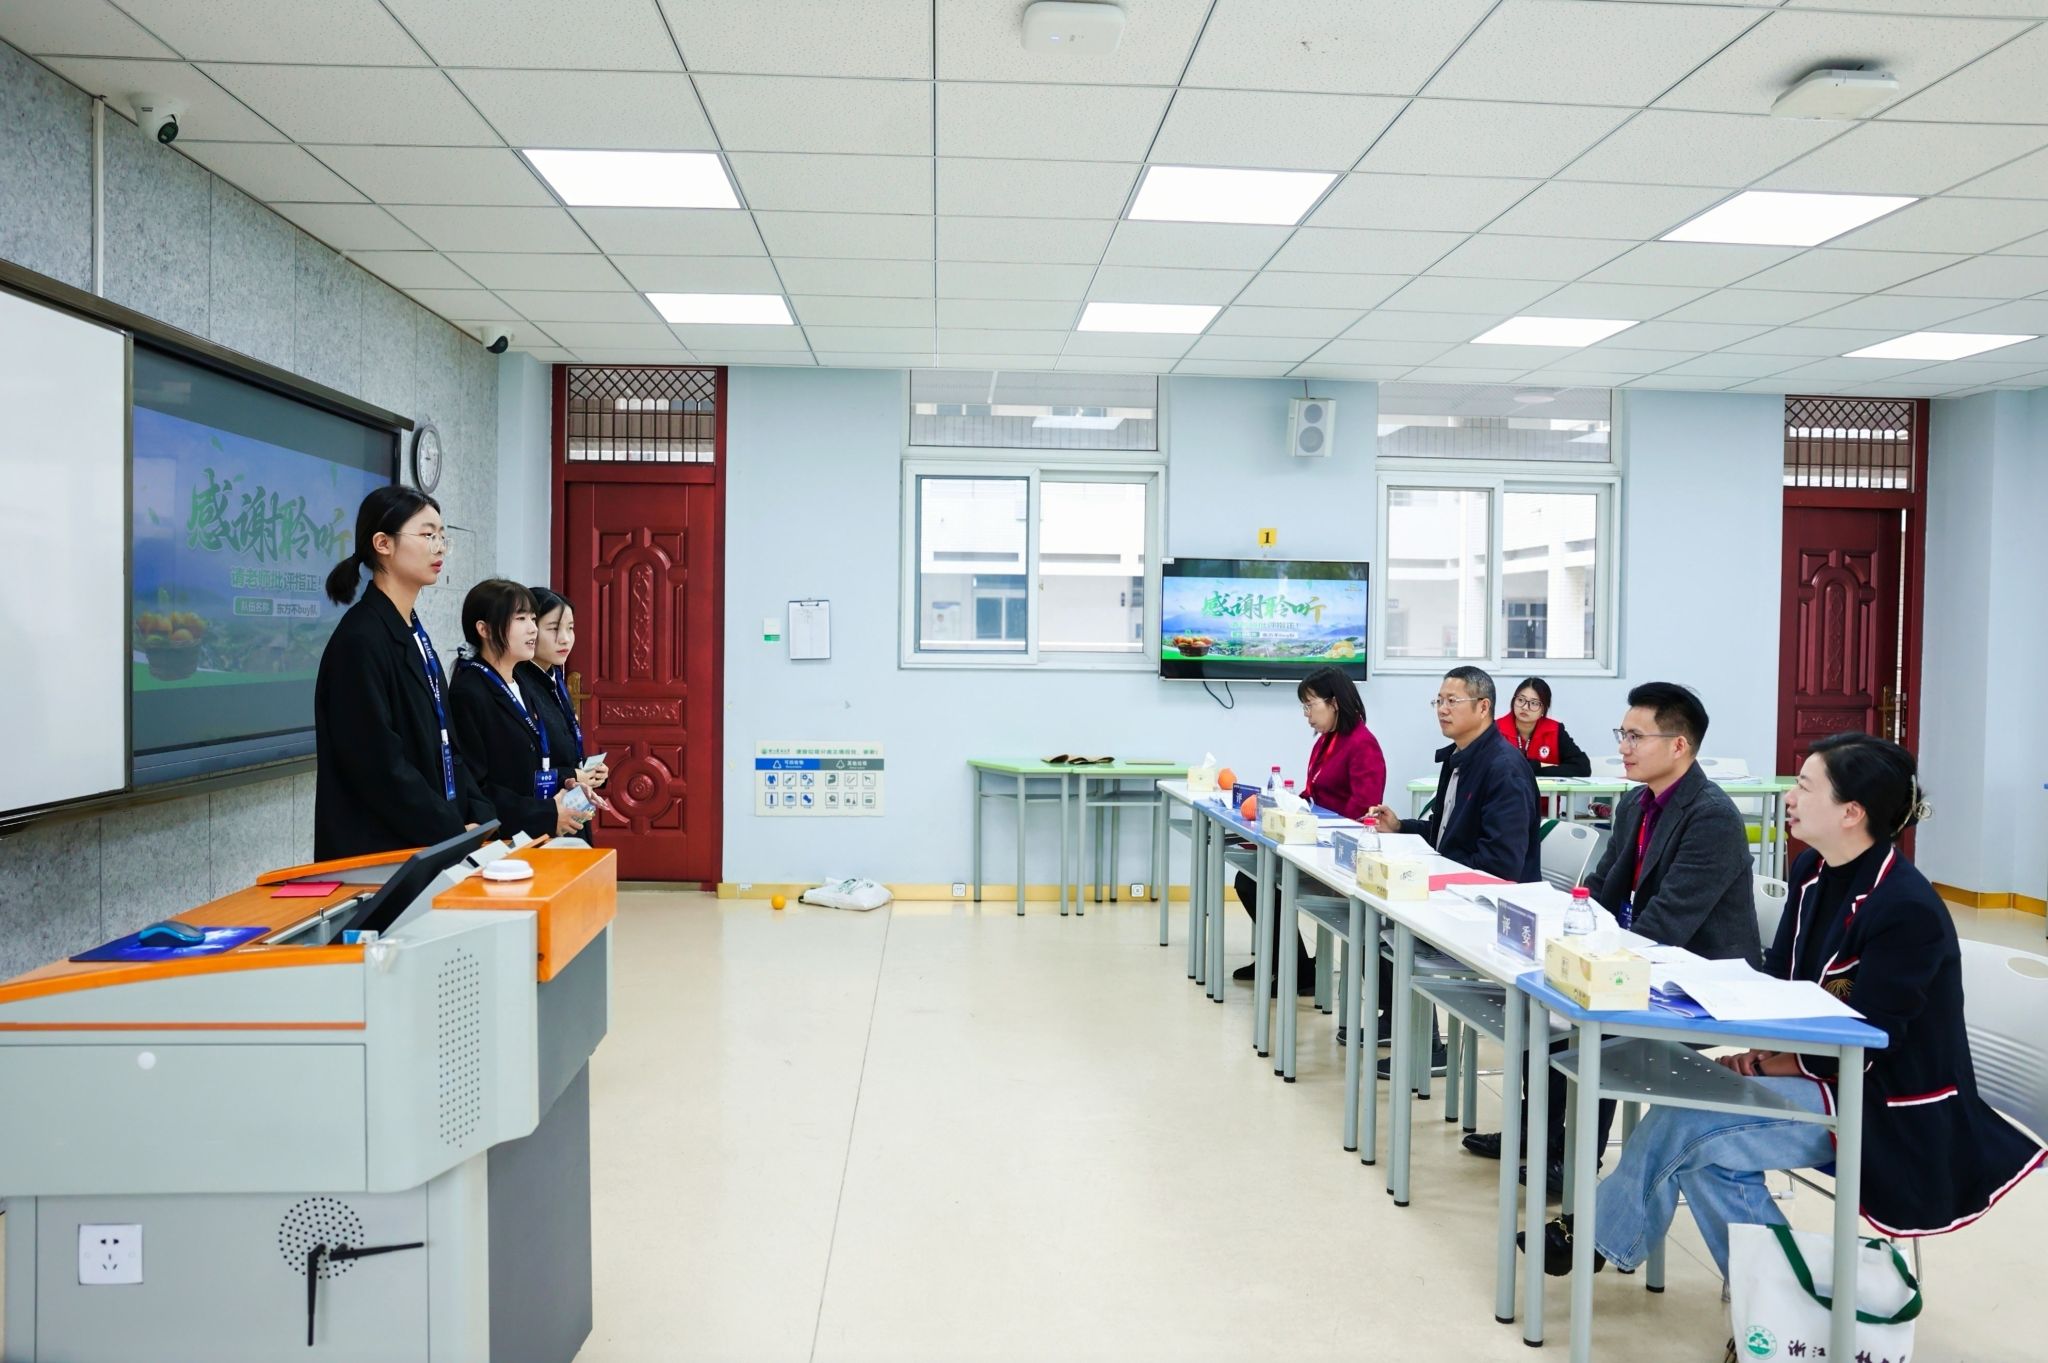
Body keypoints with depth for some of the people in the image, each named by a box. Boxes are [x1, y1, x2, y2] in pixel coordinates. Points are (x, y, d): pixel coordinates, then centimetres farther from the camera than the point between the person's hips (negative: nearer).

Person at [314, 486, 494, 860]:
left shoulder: (414, 636, 12)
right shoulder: (360, 639, -15)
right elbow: (378, 762, -19)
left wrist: (480, 819, 1)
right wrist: (454, 831, -15)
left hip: (431, 843, 8)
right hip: (376, 851, -8)